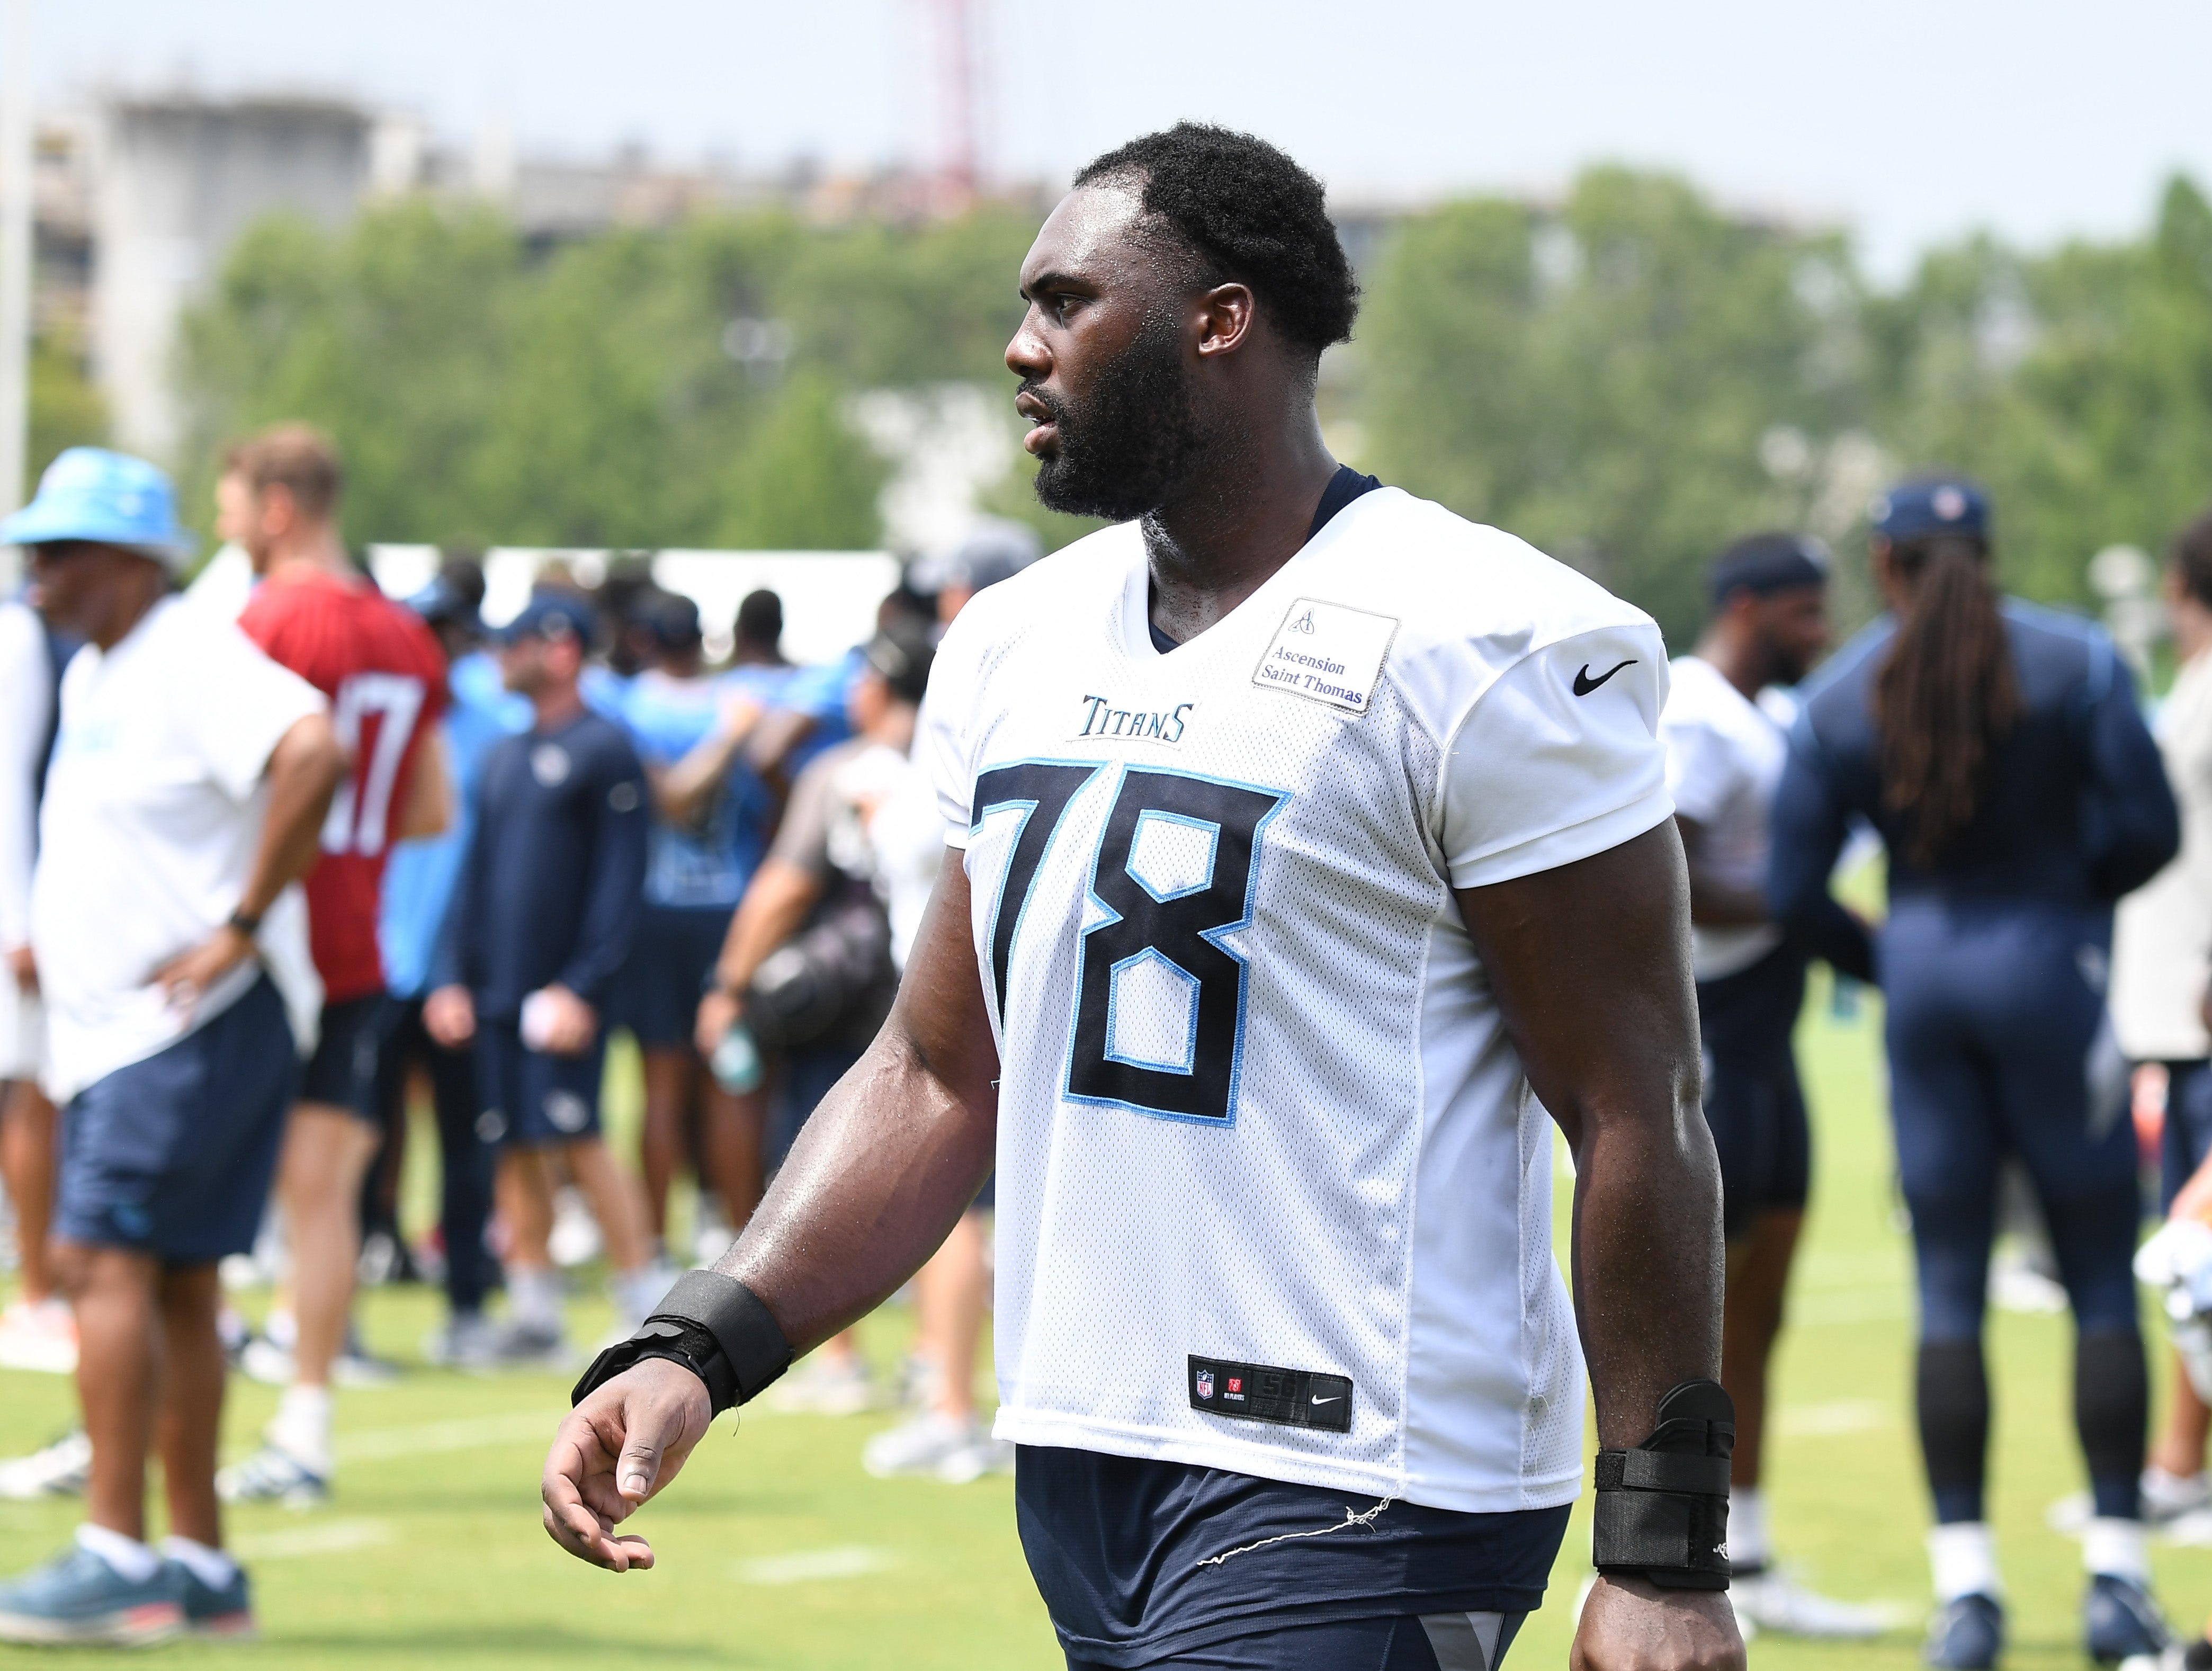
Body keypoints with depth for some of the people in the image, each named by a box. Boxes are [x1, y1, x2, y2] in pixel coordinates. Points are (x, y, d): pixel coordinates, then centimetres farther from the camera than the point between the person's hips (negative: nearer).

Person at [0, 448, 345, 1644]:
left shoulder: (194, 661, -14)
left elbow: (314, 752, -32)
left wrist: (240, 929, -28)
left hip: (199, 1020, -10)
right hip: (111, 1028, 10)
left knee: (103, 1259, -17)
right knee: (173, 1284, 11)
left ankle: (115, 1559, -19)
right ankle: (199, 1568, 15)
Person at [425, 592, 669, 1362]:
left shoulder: (603, 748, -6)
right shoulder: (505, 757, 17)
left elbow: (621, 877, -11)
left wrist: (582, 987, -17)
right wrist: (452, 975, 9)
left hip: (562, 996, -7)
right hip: (497, 993, 7)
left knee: (579, 1144, -9)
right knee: (518, 1151, 6)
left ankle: (649, 1307, -3)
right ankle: (534, 1314, 11)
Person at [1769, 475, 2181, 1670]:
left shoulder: (1837, 697, 2)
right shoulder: (2075, 661, -3)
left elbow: (1793, 891, 0)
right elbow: (2146, 829, -7)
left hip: (1922, 978, 2)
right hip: (2048, 969, -2)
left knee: (1949, 1291, 7)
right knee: (2102, 1279, 5)